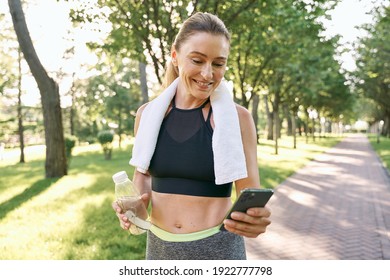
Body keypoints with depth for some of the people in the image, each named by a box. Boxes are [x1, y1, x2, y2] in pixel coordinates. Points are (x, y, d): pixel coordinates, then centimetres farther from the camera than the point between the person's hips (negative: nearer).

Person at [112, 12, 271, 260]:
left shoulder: (237, 118, -10)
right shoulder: (148, 114, -2)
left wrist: (256, 218, -30)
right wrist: (137, 203, -8)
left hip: (218, 248, -3)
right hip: (160, 246, 3)